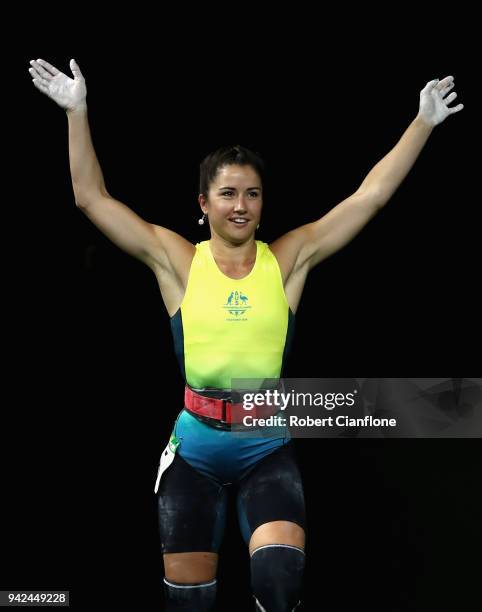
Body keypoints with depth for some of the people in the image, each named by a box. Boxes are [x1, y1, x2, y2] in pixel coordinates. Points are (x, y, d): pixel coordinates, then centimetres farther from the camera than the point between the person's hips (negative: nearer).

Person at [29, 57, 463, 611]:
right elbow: (92, 197, -2)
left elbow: (372, 194, 1)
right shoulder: (177, 262, 0)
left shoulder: (289, 259, 1)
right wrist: (77, 111, -5)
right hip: (195, 446, 0)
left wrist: (424, 121, 0)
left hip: (268, 445, 0)